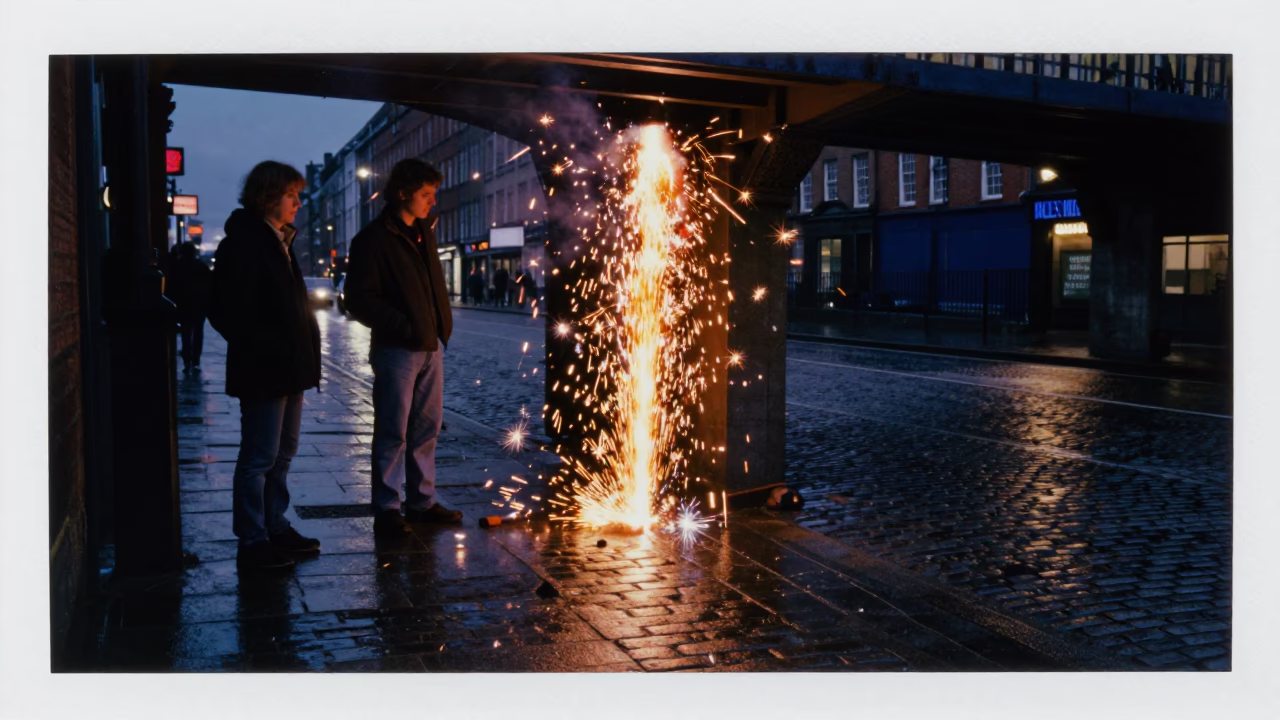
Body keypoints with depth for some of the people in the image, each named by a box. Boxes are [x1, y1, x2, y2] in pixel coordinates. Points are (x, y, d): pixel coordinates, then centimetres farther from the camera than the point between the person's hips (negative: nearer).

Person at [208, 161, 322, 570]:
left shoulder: (278, 242, 17)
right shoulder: (242, 244, -12)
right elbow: (230, 315, -17)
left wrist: (304, 352, 10)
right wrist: (270, 351, -16)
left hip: (288, 371, 9)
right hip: (263, 373, -9)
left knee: (282, 454, 15)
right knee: (260, 458, -3)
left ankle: (275, 528, 26)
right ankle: (252, 543, 5)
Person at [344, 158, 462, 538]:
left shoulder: (423, 233, 13)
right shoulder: (373, 239, -9)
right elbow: (359, 300, -12)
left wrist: (443, 326, 7)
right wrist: (403, 326, -17)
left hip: (431, 346, 7)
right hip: (397, 349, -7)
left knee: (426, 429, 12)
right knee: (393, 432, -1)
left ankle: (422, 501, 22)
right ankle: (387, 510, 7)